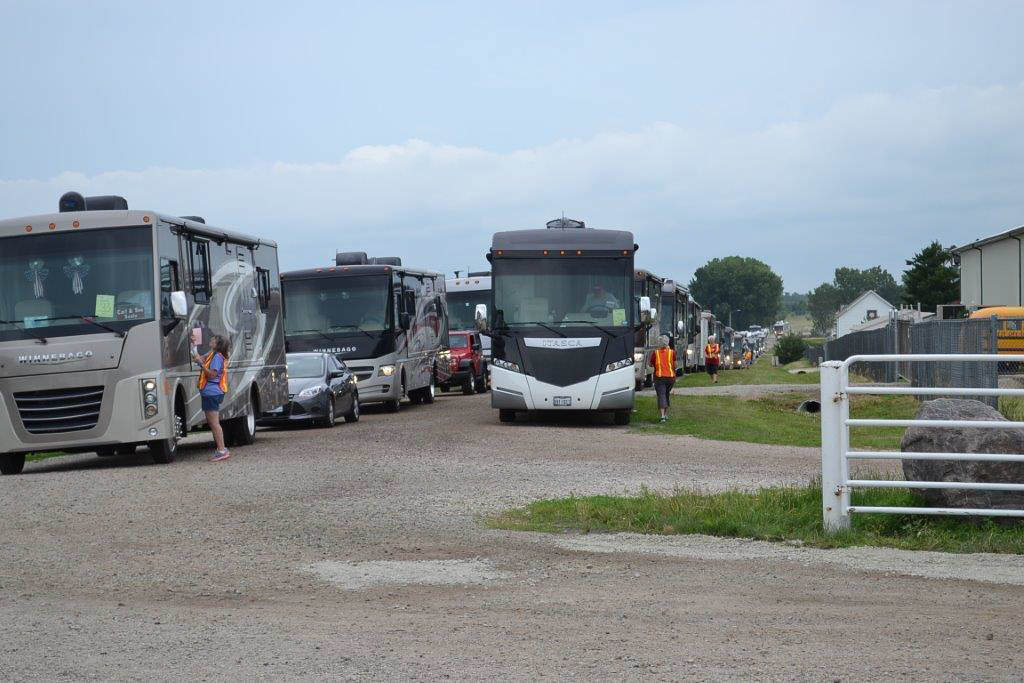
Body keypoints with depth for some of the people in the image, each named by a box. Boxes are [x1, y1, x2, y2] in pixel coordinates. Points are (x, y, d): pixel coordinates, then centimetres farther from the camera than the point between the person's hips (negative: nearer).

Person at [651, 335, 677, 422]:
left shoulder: (655, 353, -3)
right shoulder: (672, 352, -2)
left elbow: (651, 364, 6)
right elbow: (675, 365, -5)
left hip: (659, 377, -2)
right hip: (670, 377, 2)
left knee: (661, 395, -6)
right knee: (667, 395, 19)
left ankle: (662, 415, -22)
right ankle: (666, 414, 25)